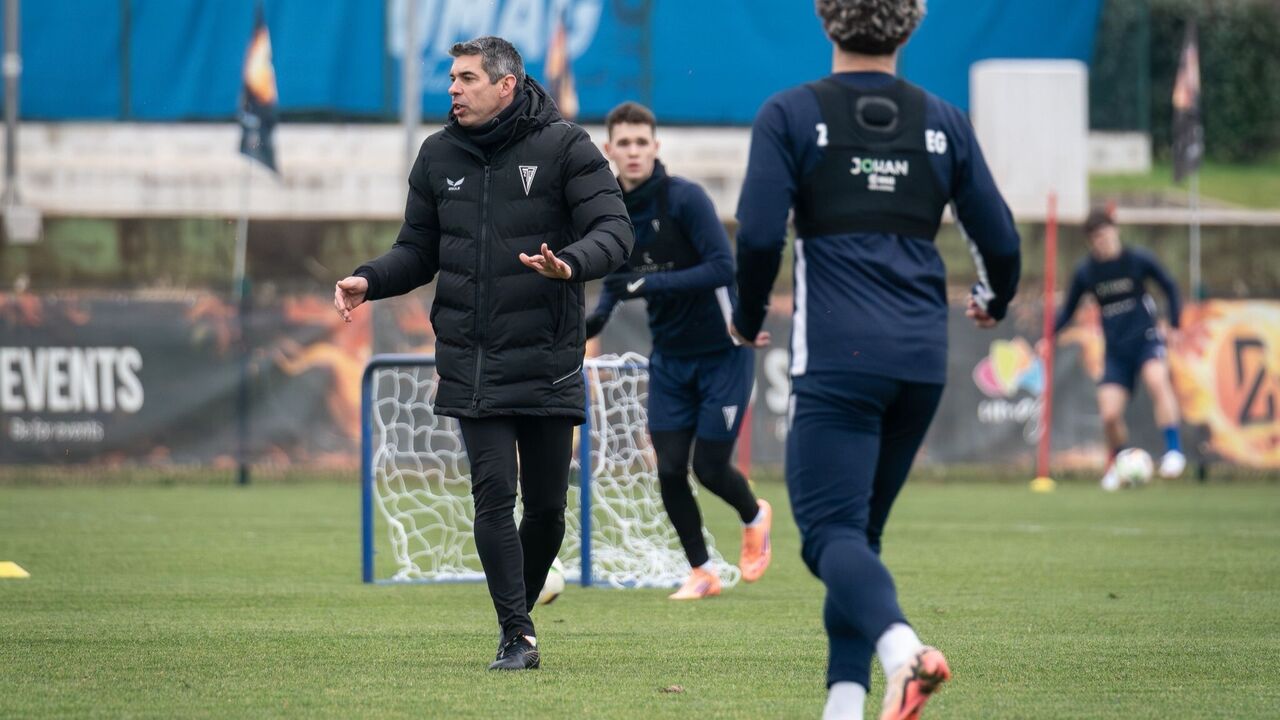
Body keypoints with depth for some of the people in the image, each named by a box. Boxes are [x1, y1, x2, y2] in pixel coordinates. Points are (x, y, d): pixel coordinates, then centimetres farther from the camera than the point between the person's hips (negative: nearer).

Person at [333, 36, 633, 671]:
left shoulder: (563, 147, -4)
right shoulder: (438, 156, 9)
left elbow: (614, 229, -10)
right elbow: (418, 252, 16)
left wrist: (570, 264, -31)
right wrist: (368, 280, -4)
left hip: (547, 363, -2)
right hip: (470, 365, 2)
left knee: (547, 504, 6)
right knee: (494, 493, -8)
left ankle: (522, 612, 28)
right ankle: (516, 636, -5)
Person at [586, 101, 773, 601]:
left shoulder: (685, 198, -20)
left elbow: (722, 267, -26)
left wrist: (649, 285, -32)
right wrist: (599, 316, -6)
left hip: (722, 352, -5)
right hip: (669, 357, 5)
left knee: (710, 468, -4)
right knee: (670, 470, -1)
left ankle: (755, 518, 30)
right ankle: (701, 573, 16)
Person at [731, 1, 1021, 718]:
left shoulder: (791, 115, 0)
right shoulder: (943, 122, 10)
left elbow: (760, 235, -9)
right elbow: (1001, 240, 11)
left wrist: (749, 318, 10)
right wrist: (995, 301, 33)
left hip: (838, 356, -4)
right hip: (922, 360, 4)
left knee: (832, 531, -9)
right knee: (862, 530, 15)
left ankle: (901, 647, -36)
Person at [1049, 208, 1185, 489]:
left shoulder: (1138, 260, -4)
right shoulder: (1085, 271, 2)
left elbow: (1169, 287, 7)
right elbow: (1068, 310, 12)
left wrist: (1174, 325, 0)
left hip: (1145, 339, -2)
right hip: (1116, 348, 2)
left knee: (1157, 381, -34)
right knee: (1109, 414, -10)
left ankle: (1173, 451, -30)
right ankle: (1116, 464, 19)